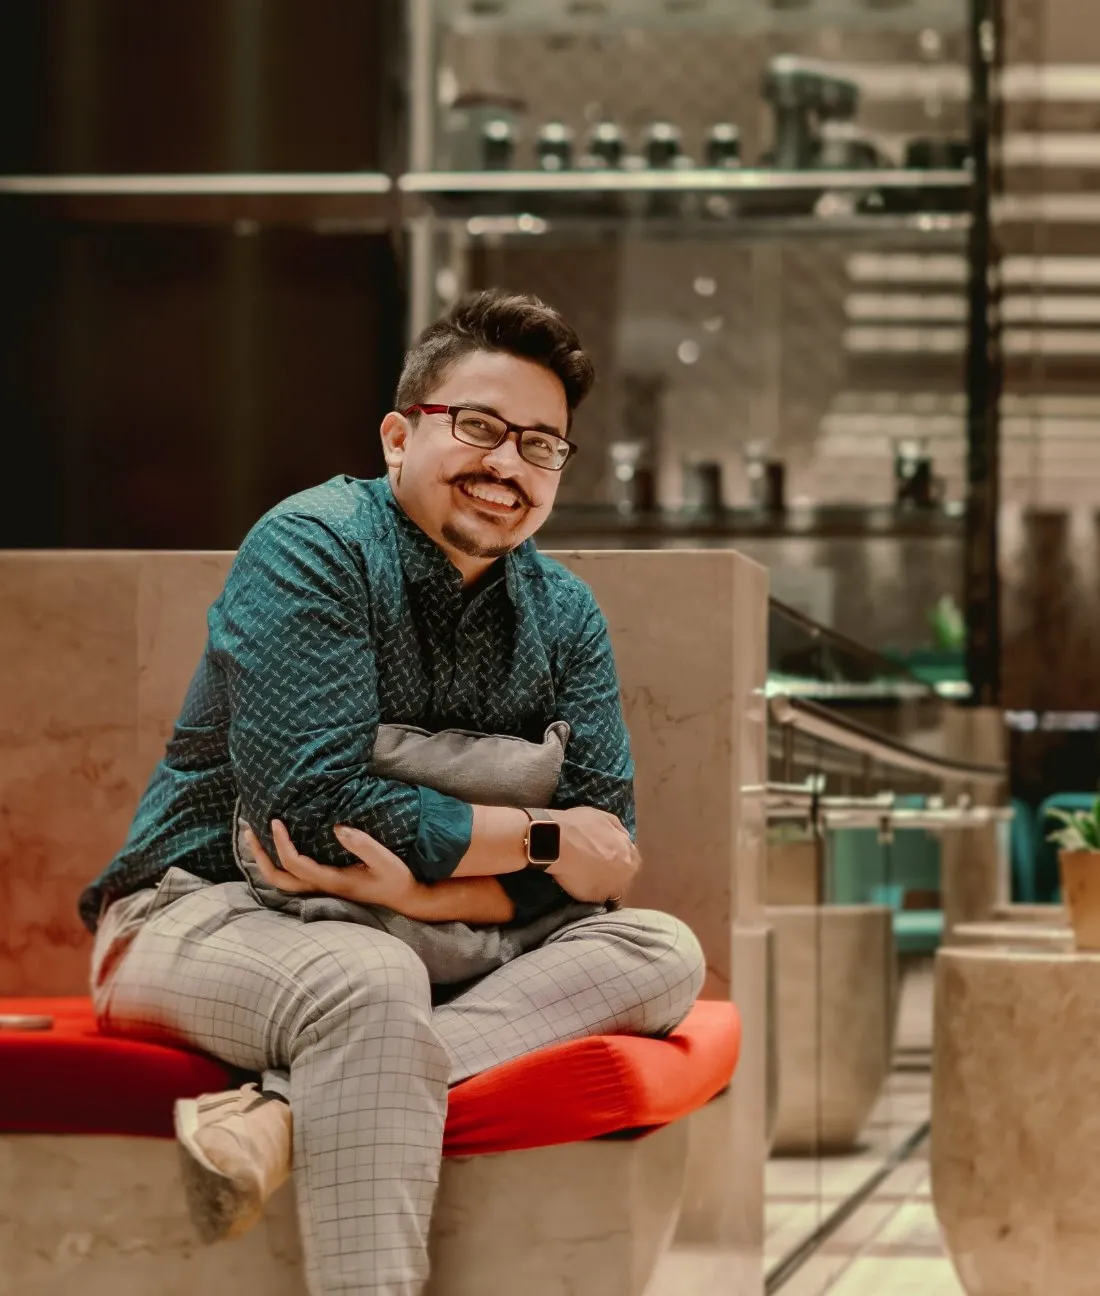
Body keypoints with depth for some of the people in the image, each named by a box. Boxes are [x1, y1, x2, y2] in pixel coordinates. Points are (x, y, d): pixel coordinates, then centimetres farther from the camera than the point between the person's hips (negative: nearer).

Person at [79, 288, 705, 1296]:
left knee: (660, 953, -16)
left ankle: (284, 1108, -34)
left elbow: (604, 848, -4)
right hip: (205, 912, -7)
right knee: (369, 981, -39)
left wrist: (423, 892, -24)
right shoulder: (313, 549, -13)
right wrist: (541, 839, -15)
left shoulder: (564, 616, 6)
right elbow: (318, 805, -24)